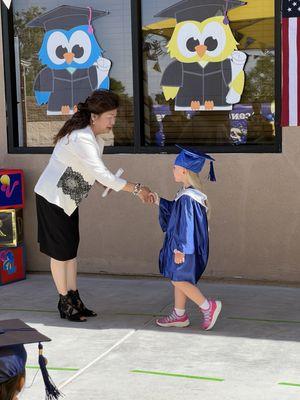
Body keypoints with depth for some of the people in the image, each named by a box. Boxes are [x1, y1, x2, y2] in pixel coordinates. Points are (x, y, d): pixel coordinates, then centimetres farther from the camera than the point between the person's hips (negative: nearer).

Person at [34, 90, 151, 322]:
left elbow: (94, 173, 12)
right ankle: (65, 303, 12)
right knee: (60, 251, 1)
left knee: (71, 249, 11)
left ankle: (74, 299, 19)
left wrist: (108, 183, -5)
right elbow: (102, 175, -34)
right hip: (52, 198, -9)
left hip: (69, 199, 9)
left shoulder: (94, 137, 2)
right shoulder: (80, 139, -29)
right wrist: (136, 189, -31)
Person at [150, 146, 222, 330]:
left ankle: (208, 307, 4)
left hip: (185, 247, -10)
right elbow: (176, 210, 22)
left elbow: (186, 226, -26)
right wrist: (159, 201, 23)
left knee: (178, 279, 0)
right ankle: (179, 315, 25)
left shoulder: (187, 198, -26)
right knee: (179, 279, 16)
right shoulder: (192, 193, 5)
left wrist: (180, 250, -22)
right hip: (185, 245, 10)